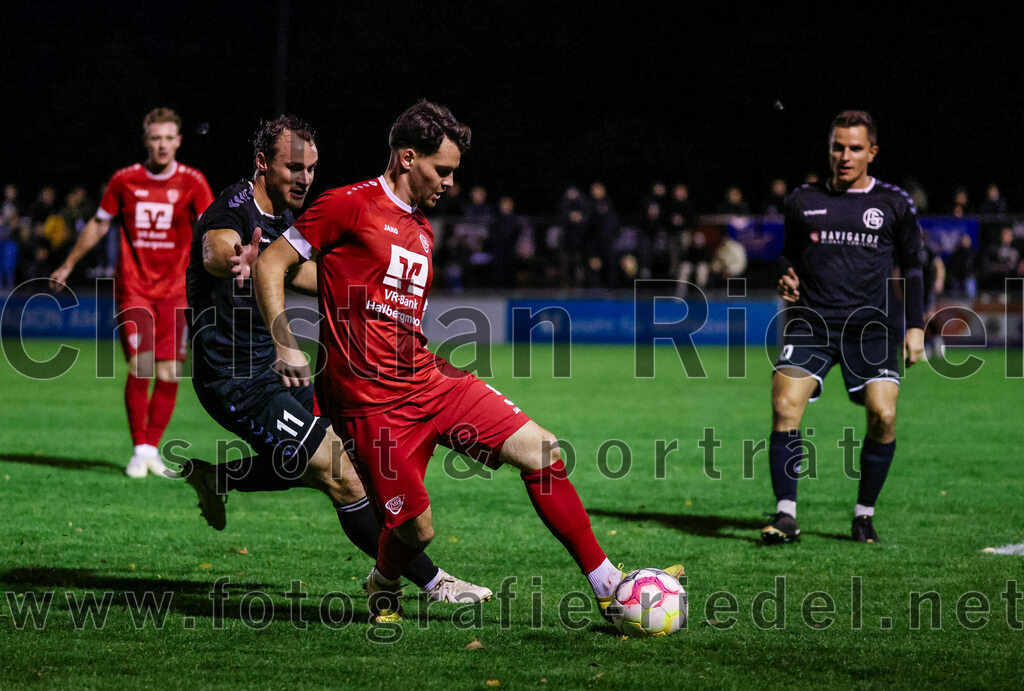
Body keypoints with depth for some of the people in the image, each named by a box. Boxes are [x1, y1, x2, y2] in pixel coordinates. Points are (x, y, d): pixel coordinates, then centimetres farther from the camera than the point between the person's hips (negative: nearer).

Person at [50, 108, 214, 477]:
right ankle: (139, 450, 0)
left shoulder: (192, 182, -1)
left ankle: (152, 447, 14)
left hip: (175, 291, 1)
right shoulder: (125, 180, 1)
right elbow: (99, 225, 15)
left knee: (169, 374, -2)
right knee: (140, 368, -12)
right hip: (133, 289, -1)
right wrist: (67, 266, 23)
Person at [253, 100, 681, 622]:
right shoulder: (349, 206, -6)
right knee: (415, 530, -10)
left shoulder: (422, 230, 19)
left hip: (431, 382, 8)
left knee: (543, 452, -5)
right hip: (374, 403, -8)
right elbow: (270, 265, -6)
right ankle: (384, 588, 27)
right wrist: (285, 346, -15)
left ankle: (608, 586, -1)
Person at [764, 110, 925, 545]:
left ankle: (864, 513, 5)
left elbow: (911, 266, 13)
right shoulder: (803, 202, 10)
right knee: (784, 406, -18)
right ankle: (785, 515, -13)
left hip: (870, 325, -1)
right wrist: (787, 280, -2)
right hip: (812, 322, 1)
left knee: (883, 415, -14)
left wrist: (915, 327, 7)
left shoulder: (894, 204, 7)